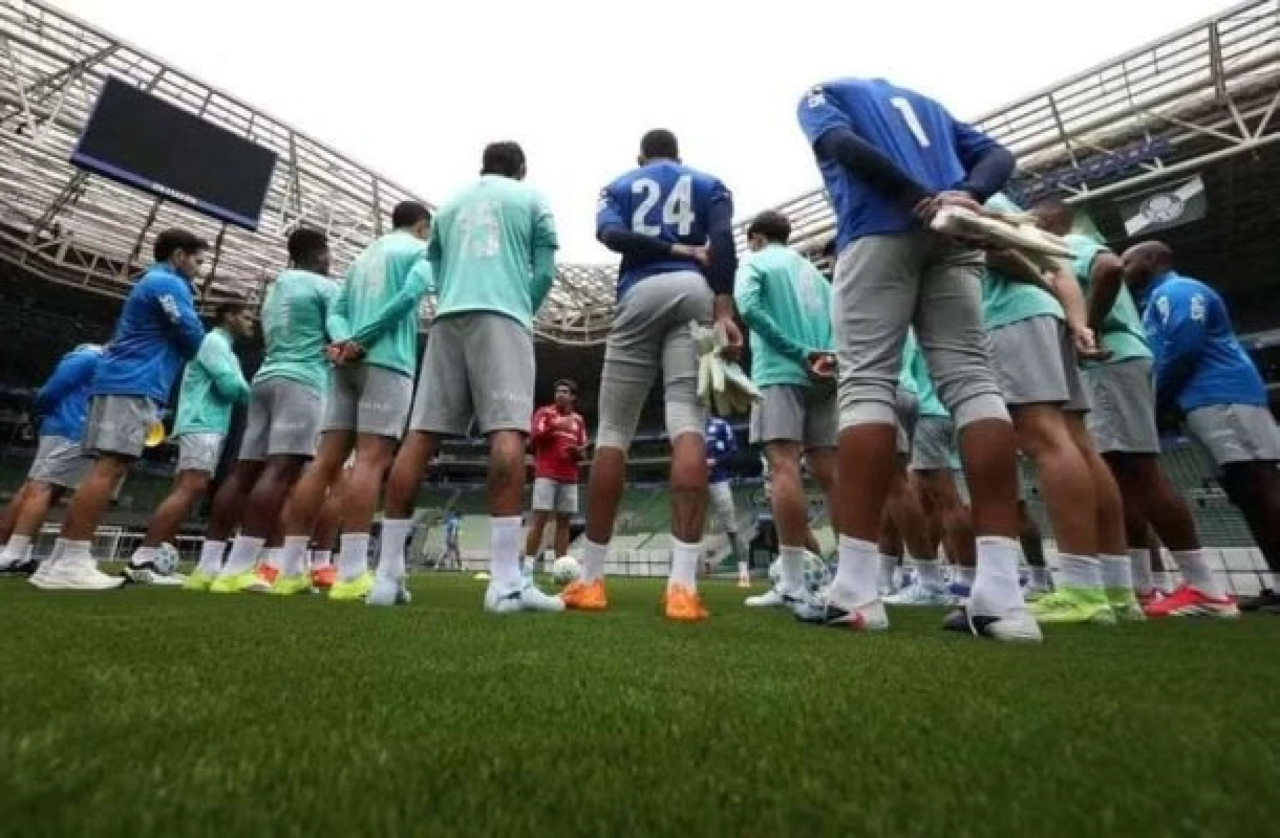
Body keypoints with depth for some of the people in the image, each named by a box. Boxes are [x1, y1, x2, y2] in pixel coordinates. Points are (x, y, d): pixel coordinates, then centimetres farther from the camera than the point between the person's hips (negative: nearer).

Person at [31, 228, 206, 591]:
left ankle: (61, 560, 7)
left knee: (107, 469, 6)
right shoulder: (168, 283, -5)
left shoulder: (152, 282, 27)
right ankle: (71, 563, -18)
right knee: (109, 468, -15)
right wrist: (204, 350, 13)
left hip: (123, 383, 10)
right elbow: (192, 337, -8)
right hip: (133, 386, -10)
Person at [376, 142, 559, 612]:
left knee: (421, 435, -2)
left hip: (448, 318, 5)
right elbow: (544, 272, 10)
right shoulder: (531, 199, 18)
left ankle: (388, 572, -3)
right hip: (501, 316, -4)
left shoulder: (450, 205, 29)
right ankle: (505, 580, -26)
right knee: (507, 432, -17)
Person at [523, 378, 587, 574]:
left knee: (563, 521, 2)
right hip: (546, 475, -4)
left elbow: (582, 451, 18)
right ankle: (527, 567, -6)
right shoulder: (544, 413, 5)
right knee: (540, 519, -8)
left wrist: (578, 452, -5)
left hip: (569, 478, 4)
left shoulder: (579, 420, 17)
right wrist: (554, 426, -17)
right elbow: (533, 438, -7)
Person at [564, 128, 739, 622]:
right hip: (695, 292, 1)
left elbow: (610, 233, 2)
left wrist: (674, 249, 2)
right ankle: (683, 587, -22)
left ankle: (591, 580, 4)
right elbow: (723, 243, 3)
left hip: (640, 294, 0)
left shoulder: (620, 187, 27)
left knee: (613, 432, 1)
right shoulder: (708, 185, 26)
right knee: (688, 425, -13)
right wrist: (724, 312, -7)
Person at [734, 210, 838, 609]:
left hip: (780, 373, -6)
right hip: (823, 377, 6)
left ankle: (793, 584, -19)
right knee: (830, 472, 3)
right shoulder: (813, 270, 28)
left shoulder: (754, 263, 9)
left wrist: (797, 352, -9)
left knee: (784, 466, -14)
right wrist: (828, 355, 1)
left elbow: (747, 307, -11)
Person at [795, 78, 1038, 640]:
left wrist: (922, 198, -8)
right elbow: (998, 155, 19)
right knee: (972, 379, -6)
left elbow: (842, 143, -1)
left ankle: (857, 590, -19)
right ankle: (1002, 594, -14)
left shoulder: (821, 94, 24)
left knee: (865, 383, -13)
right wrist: (965, 195, -1)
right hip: (952, 235, 5)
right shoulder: (923, 102, 37)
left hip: (880, 229, -4)